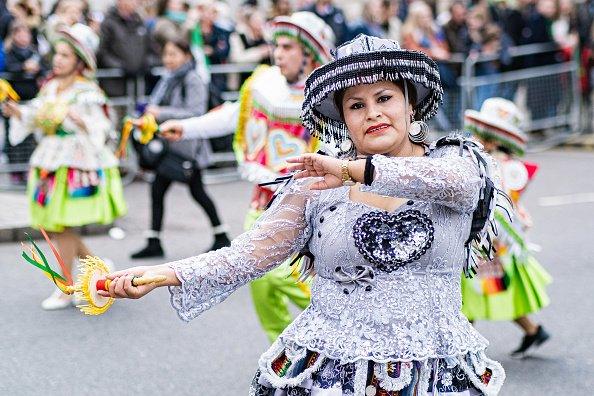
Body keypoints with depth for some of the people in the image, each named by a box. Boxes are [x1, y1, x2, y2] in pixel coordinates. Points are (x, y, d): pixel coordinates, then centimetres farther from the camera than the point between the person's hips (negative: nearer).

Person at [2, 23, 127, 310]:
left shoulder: (87, 93, -12)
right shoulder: (50, 88, 9)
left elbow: (100, 129, -16)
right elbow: (34, 119, 16)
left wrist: (81, 122, -34)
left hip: (76, 165, -8)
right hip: (50, 162, 8)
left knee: (61, 226, -4)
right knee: (50, 225, 10)